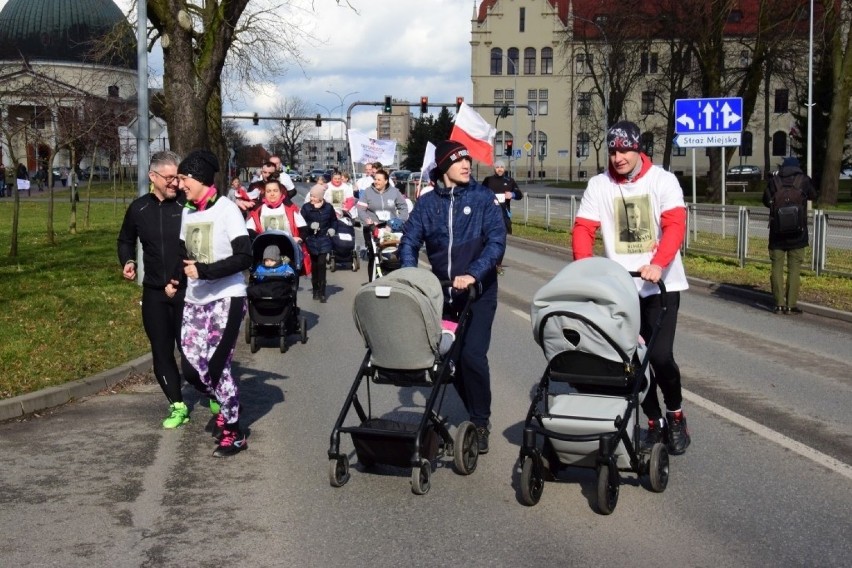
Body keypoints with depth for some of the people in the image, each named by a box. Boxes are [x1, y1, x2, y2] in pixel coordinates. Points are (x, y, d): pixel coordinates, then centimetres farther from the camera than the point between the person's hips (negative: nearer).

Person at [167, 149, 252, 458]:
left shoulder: (226, 210, -10)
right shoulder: (187, 213, 10)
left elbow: (244, 258, -17)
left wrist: (204, 271, -23)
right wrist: (174, 279, 5)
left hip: (226, 299, -7)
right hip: (194, 300, 7)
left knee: (216, 365, -11)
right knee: (191, 366, 1)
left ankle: (234, 433, 2)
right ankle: (225, 408, 27)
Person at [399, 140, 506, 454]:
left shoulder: (483, 198, -6)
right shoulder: (427, 202, 2)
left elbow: (496, 241, -14)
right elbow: (410, 241, -2)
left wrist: (473, 274, -28)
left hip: (478, 290, -3)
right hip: (442, 290, 3)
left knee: (472, 355, -14)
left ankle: (481, 423, 2)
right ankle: (476, 413, 27)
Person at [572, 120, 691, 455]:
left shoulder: (662, 180, -4)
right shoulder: (599, 185, 3)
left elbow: (675, 225, -15)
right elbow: (583, 229, -3)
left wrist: (657, 264, -32)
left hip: (661, 284, -3)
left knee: (660, 355, -13)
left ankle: (675, 415, 14)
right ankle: (654, 421, 24)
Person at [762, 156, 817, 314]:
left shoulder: (774, 181, -2)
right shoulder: (804, 180, -4)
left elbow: (766, 201, 11)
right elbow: (813, 196, 15)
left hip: (777, 232, 1)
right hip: (797, 233, -1)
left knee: (777, 267, 7)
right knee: (794, 268, 4)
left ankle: (779, 303, 4)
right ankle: (791, 304, 2)